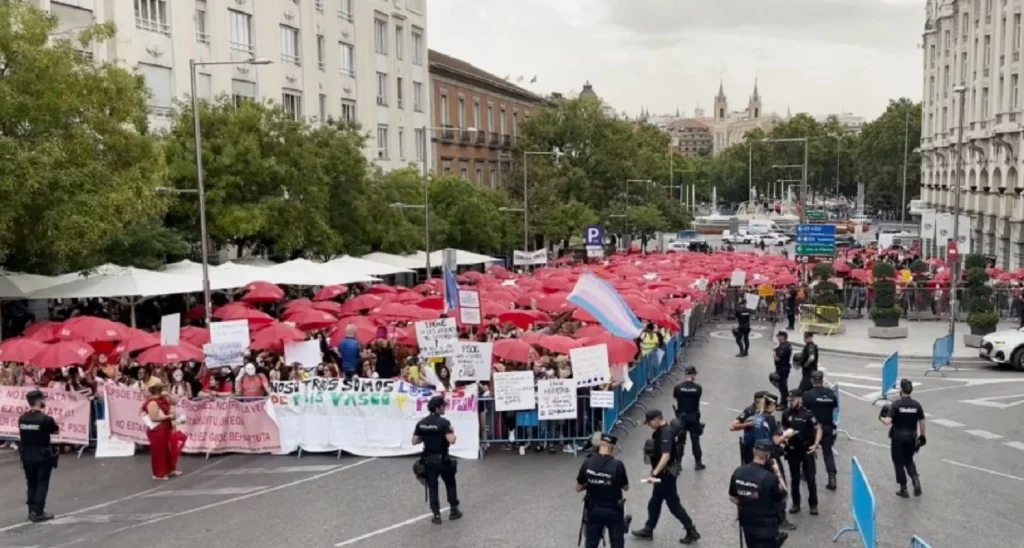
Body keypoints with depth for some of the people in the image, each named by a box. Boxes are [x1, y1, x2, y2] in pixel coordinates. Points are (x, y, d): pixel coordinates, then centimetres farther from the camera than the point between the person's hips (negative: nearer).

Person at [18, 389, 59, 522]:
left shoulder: (22, 419, -2)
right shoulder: (45, 419, -19)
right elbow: (56, 431, -2)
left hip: (27, 456, 5)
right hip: (43, 456, -5)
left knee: (31, 484, 16)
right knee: (42, 484, 4)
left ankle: (32, 511, 22)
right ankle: (38, 512, 3)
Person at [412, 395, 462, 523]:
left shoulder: (421, 423, 0)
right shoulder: (444, 422, -16)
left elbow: (414, 441, 3)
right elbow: (451, 441, -24)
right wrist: (453, 433, -4)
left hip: (428, 459, 4)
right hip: (442, 459, -4)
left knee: (432, 487, 9)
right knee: (450, 484, 16)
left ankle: (436, 515, 9)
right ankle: (454, 511, 24)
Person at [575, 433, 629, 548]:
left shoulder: (587, 463, -11)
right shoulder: (617, 465, -19)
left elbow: (578, 488, 0)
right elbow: (626, 487, -3)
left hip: (593, 510, 2)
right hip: (613, 511, -2)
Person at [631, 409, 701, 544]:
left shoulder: (666, 433, -24)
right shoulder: (660, 431, 6)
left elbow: (666, 456, -33)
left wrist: (654, 473, -35)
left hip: (667, 474, -10)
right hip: (662, 474, 10)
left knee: (673, 504, -1)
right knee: (654, 503, 18)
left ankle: (692, 532, 8)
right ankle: (648, 530, 29)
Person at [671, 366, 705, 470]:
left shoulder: (678, 387, -13)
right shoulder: (698, 388, -12)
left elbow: (675, 397, 2)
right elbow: (697, 399, 3)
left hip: (681, 417, 0)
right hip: (694, 417, 0)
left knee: (680, 440, 11)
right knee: (695, 440, 13)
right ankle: (698, 463, 19)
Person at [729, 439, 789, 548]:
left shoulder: (738, 472, -8)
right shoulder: (769, 477, -25)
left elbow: (732, 498, 4)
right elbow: (783, 497, -6)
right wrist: (777, 472, -5)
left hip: (747, 524, 6)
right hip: (766, 527, -6)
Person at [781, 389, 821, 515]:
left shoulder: (807, 414, -12)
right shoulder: (786, 414, -1)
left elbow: (818, 429, -6)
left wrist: (815, 445, -14)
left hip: (807, 450, -3)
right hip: (792, 450, 3)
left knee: (810, 478, 2)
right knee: (794, 478, 10)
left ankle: (813, 504, 14)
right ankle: (796, 504, 21)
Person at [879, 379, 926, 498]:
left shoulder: (896, 404, -15)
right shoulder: (917, 405, -3)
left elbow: (887, 422, -21)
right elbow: (922, 422, 1)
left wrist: (881, 417, 0)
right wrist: (922, 435, 15)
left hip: (898, 437, -4)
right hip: (911, 437, 4)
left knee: (899, 462, 10)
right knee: (909, 461, 21)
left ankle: (903, 489, 14)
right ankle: (916, 480, -1)